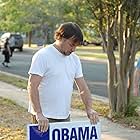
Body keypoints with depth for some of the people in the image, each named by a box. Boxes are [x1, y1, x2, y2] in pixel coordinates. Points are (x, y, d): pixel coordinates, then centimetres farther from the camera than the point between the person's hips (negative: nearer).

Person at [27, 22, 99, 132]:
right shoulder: (42, 56, -11)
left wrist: (89, 109, -5)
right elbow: (32, 87, -17)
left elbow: (83, 87, 11)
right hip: (45, 118, -7)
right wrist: (39, 114, -25)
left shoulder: (75, 59, 10)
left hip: (65, 116, 7)